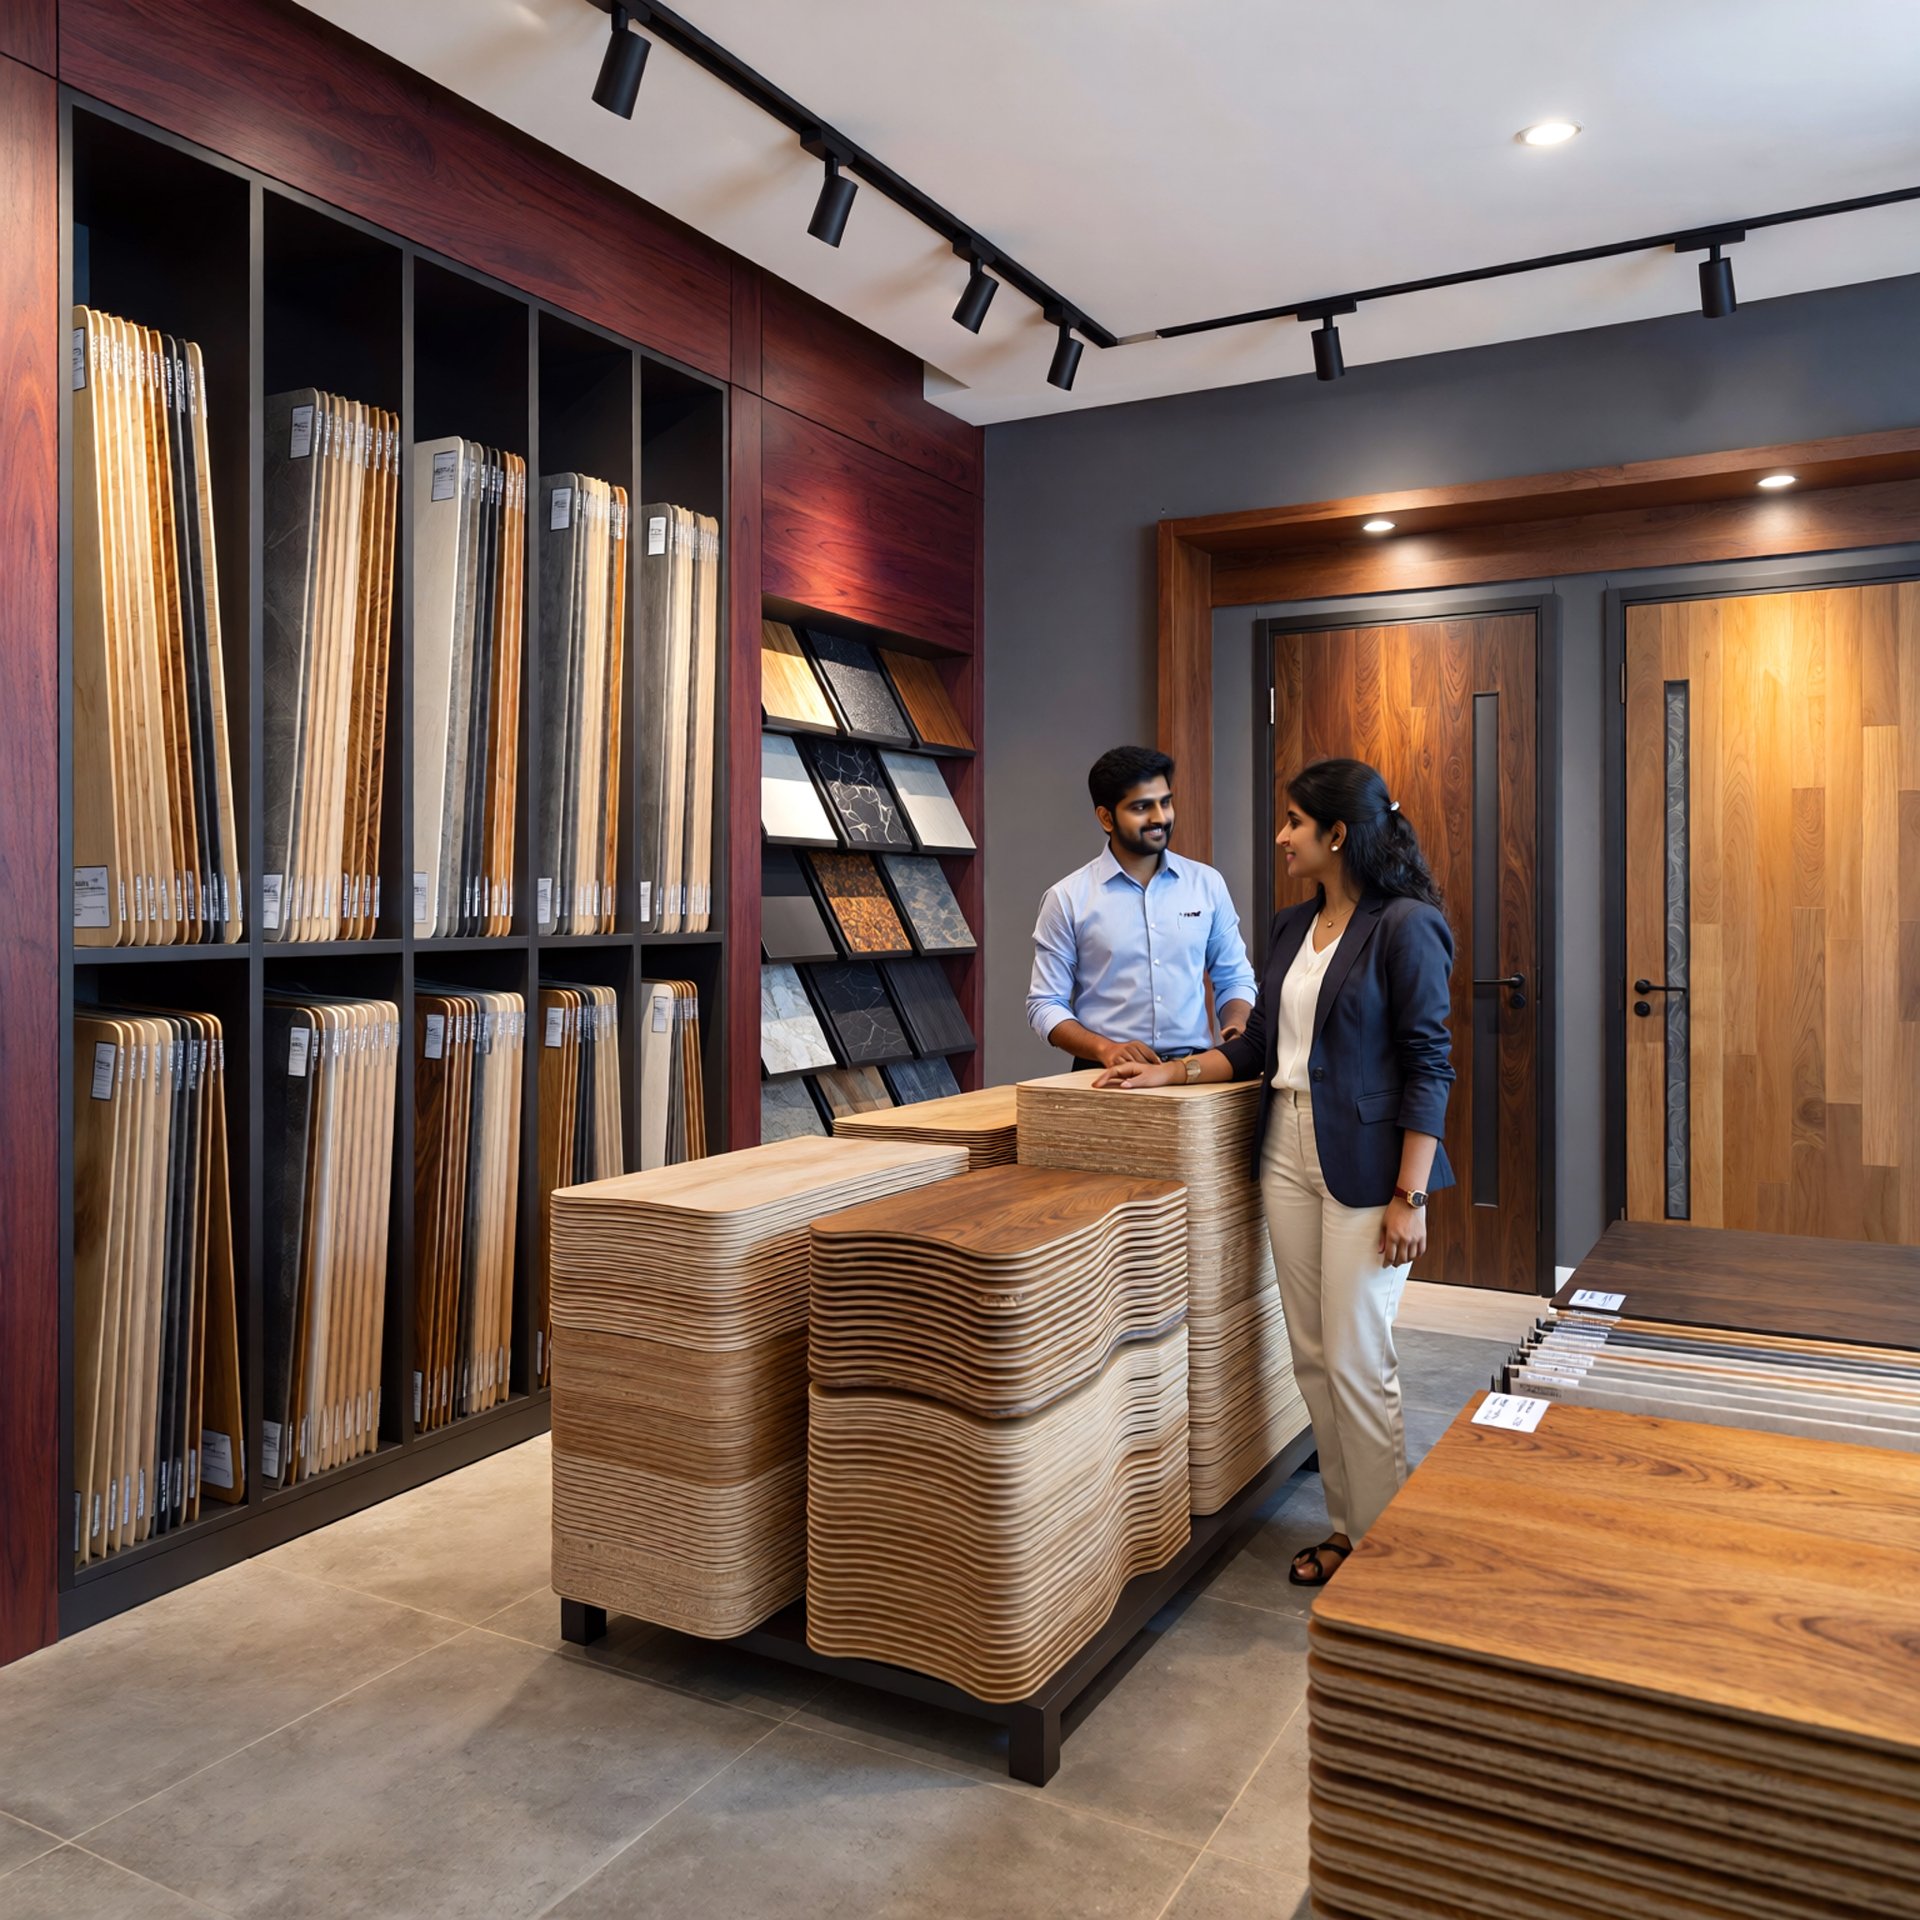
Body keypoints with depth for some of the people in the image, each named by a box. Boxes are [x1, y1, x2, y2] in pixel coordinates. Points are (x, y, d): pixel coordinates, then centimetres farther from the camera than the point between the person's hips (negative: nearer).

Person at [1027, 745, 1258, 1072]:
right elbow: (1045, 1004, 2)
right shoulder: (1068, 898, 1)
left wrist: (1237, 1028, -3)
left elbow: (1235, 979, 16)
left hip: (1194, 1071, 2)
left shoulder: (1207, 884, 9)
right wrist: (1105, 1048, -13)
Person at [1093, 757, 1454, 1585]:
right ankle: (1346, 1524, 28)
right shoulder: (1292, 927, 11)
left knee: (1357, 1362, 0)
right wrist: (1170, 1073, 5)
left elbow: (1427, 1065, -14)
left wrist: (1410, 1196, -17)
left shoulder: (1404, 925, -11)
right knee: (1312, 1357, 13)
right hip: (1286, 1152, 7)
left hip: (1365, 1165, -7)